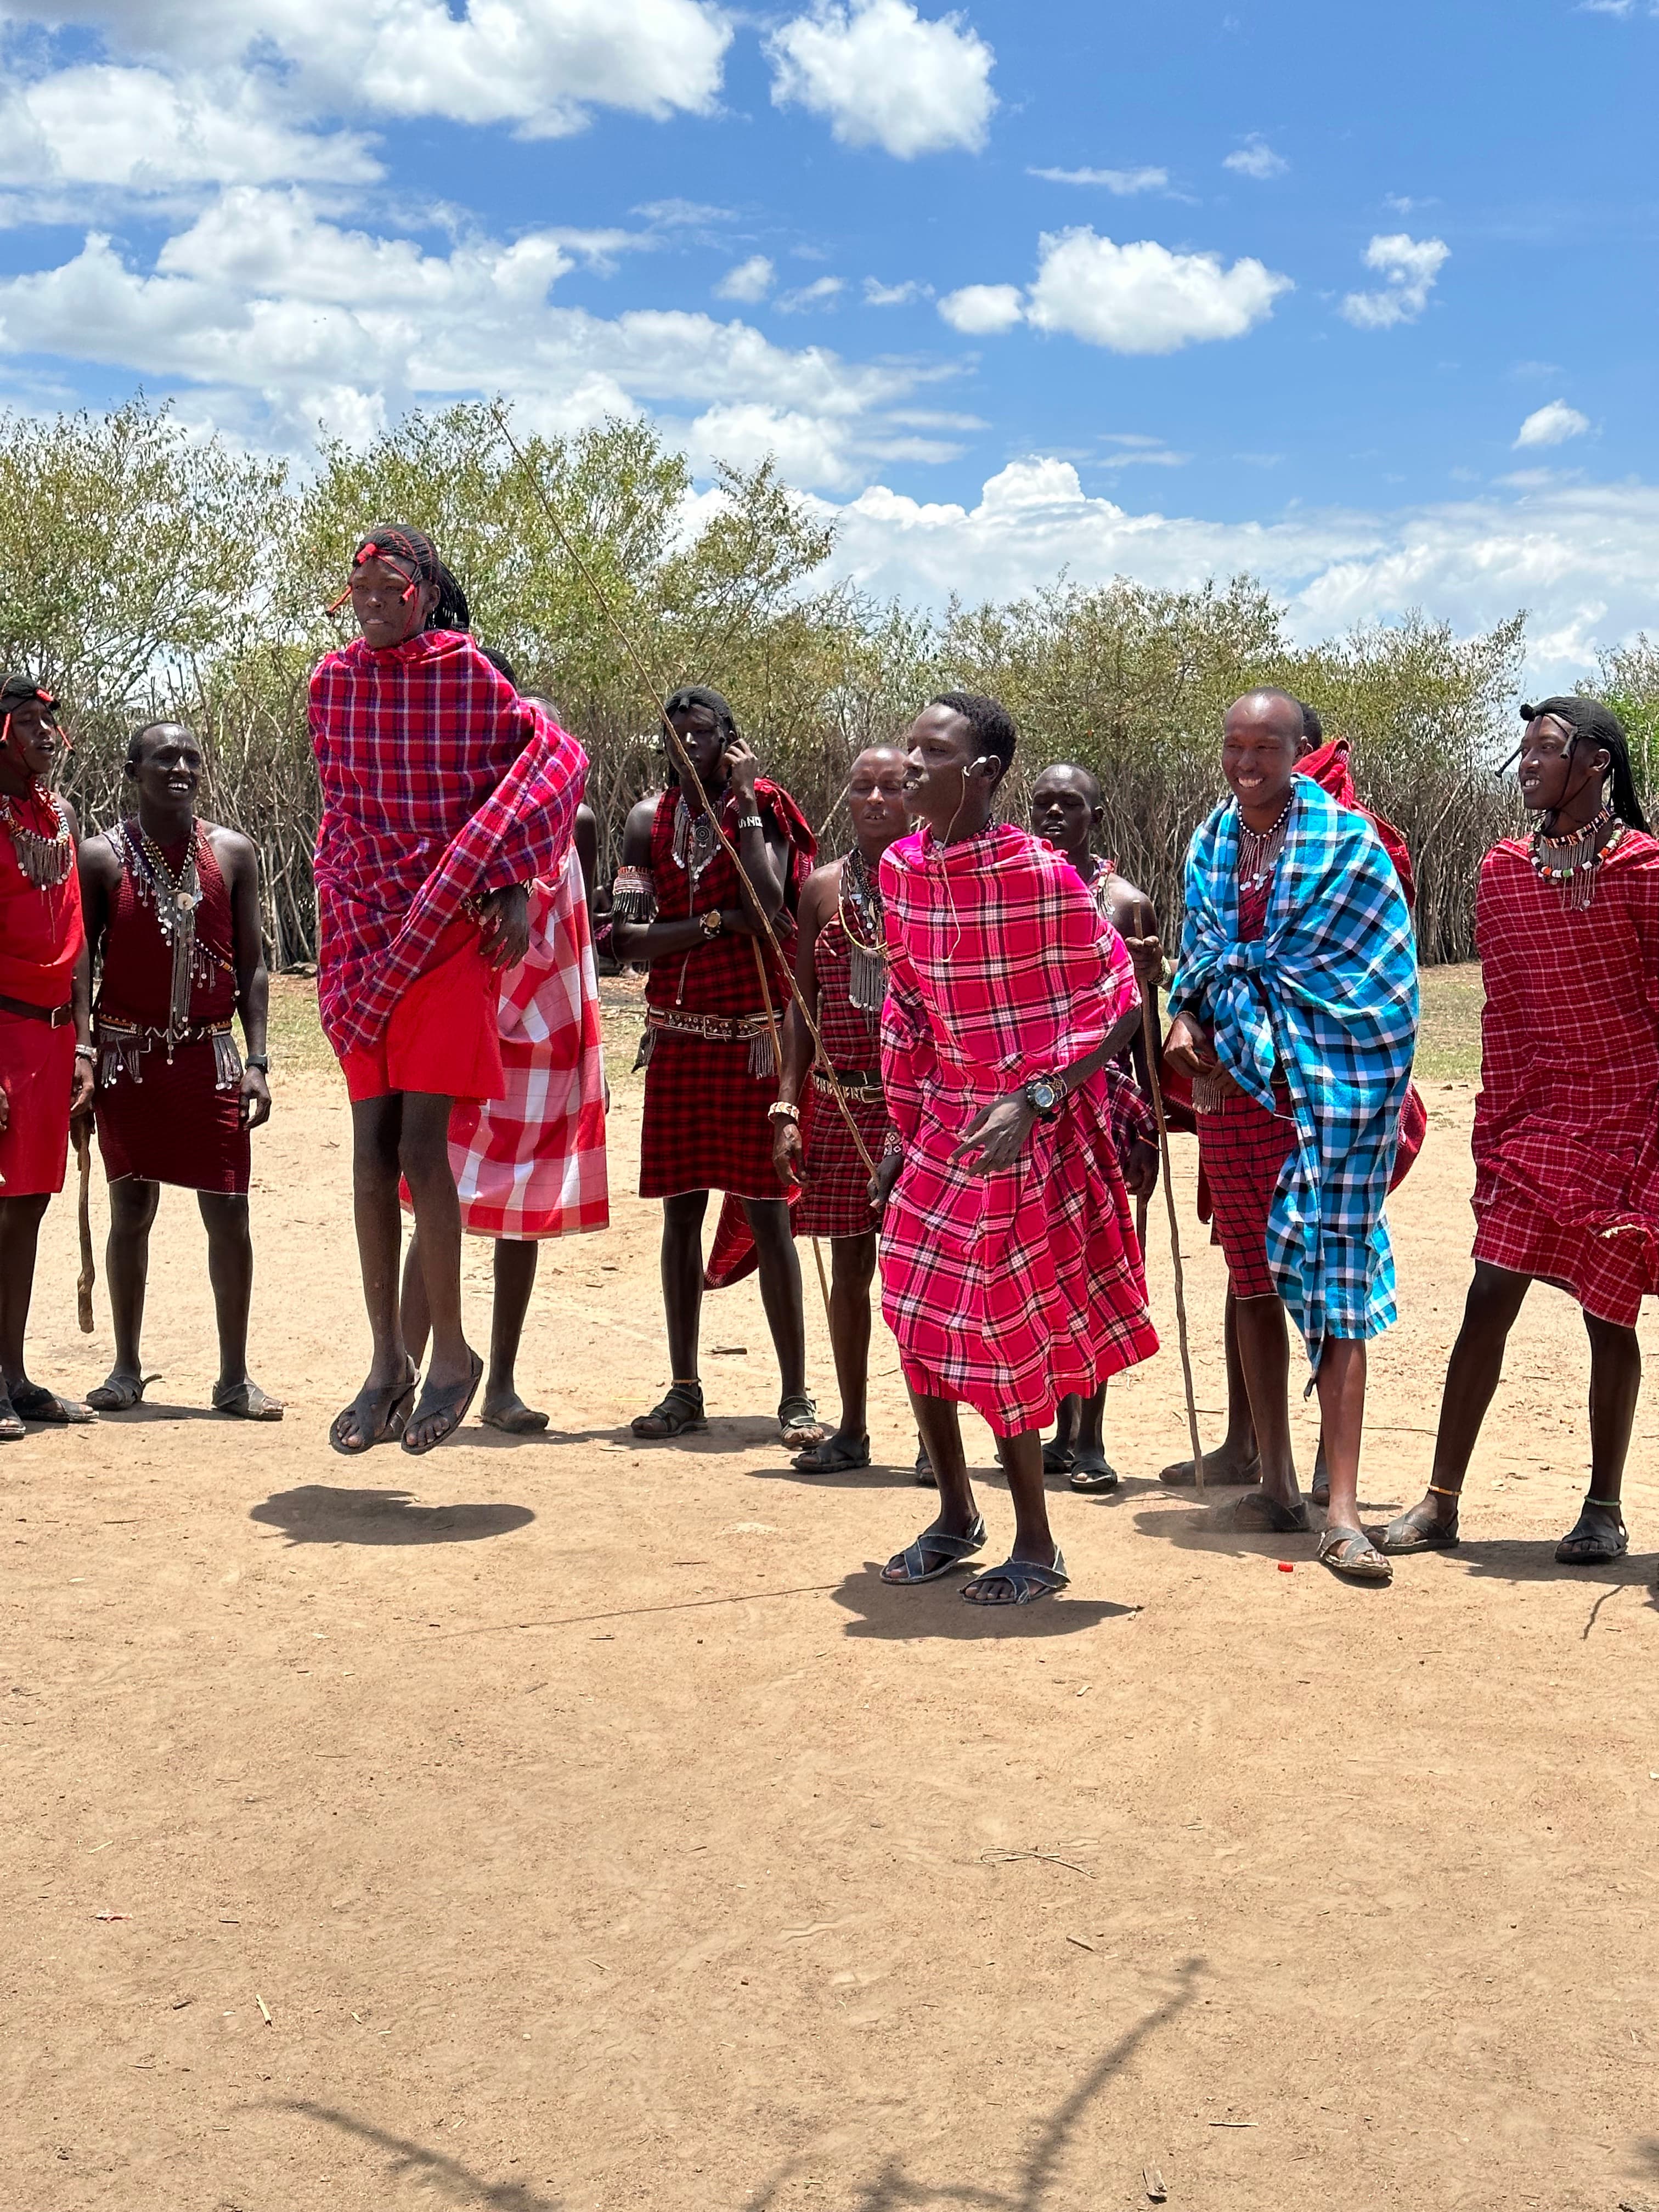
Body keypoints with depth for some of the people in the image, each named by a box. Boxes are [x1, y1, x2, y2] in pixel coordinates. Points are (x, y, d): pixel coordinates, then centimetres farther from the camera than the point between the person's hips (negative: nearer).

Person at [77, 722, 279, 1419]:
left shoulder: (232, 853, 4)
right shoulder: (102, 857, 0)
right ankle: (126, 1368, 17)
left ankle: (235, 1376, 7)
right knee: (130, 1209, 5)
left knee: (229, 1215, -1)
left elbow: (250, 964, 6)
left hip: (209, 1054, 1)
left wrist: (257, 1061, -1)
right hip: (129, 1055, -1)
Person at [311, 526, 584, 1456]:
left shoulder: (467, 673, -5)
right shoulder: (332, 682, 7)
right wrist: (346, 923, 13)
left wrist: (511, 886, -8)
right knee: (372, 1149, 3)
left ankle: (453, 1353, 5)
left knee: (421, 1148, -10)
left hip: (450, 933, -4)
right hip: (368, 939, 4)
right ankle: (389, 1362, 12)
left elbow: (553, 756, 0)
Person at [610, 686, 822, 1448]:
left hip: (752, 1035, -3)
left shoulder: (763, 810, 0)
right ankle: (684, 1390, 15)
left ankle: (796, 1395, 1)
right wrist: (717, 921, -13)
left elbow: (768, 909, -17)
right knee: (681, 1209, 7)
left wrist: (744, 804, -12)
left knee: (766, 1211, -4)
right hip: (677, 1036, 4)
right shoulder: (648, 821, 8)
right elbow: (628, 938, -2)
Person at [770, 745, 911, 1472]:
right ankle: (852, 1428, 18)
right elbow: (802, 1007, 9)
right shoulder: (823, 887, 8)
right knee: (850, 1263, 7)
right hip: (841, 1103, 3)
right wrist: (787, 1111, 3)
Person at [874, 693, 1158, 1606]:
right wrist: (905, 1133, 14)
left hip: (1031, 1128, -6)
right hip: (946, 1121, 7)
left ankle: (1036, 1548, 14)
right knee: (914, 1310, 8)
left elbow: (1117, 1005, -16)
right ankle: (956, 1515, 27)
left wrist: (1031, 1102, -24)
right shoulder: (900, 870, 1)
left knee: (998, 1330, -3)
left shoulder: (1042, 875, -19)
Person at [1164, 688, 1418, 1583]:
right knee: (1253, 1282, 11)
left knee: (1335, 1287, -9)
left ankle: (1342, 1512, -9)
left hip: (1332, 1083, -5)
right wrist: (1187, 1018, -1)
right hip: (1234, 1082, 6)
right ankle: (1277, 1484, 22)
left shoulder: (1346, 841, -6)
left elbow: (1377, 973, -8)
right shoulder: (1209, 844, 10)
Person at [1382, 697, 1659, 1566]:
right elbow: (1503, 1013, 8)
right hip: (1540, 1108, 4)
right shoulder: (1503, 872, 6)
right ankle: (1441, 1502, 5)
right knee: (1490, 1295, -1)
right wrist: (1494, 1131, 5)